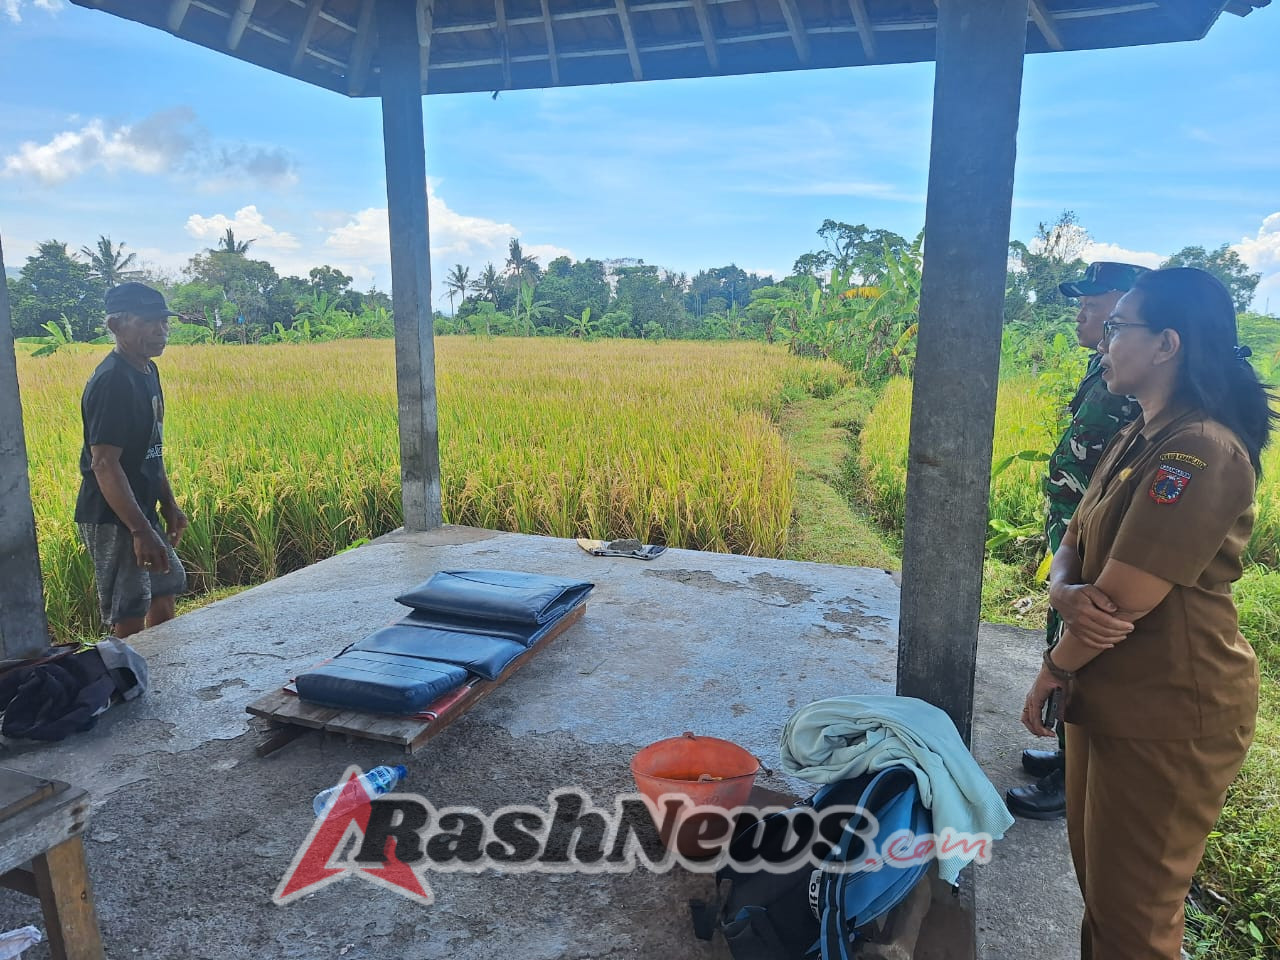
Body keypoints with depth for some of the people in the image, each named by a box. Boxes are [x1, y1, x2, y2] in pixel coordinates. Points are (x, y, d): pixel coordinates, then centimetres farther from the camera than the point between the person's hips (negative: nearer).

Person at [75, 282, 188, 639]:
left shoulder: (147, 371, 8)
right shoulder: (112, 382, -21)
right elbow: (104, 463, -26)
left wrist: (168, 504, 18)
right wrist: (141, 531, -31)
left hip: (140, 510, 10)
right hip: (113, 518, -10)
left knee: (166, 588, 22)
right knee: (130, 618, -5)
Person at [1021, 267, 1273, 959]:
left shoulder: (1201, 451, -23)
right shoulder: (1138, 440, 9)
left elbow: (1122, 602, -25)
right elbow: (1073, 547, 7)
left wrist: (1053, 669, -9)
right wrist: (1065, 592, -16)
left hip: (1168, 718, -9)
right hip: (1110, 697, 9)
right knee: (1096, 874, 24)